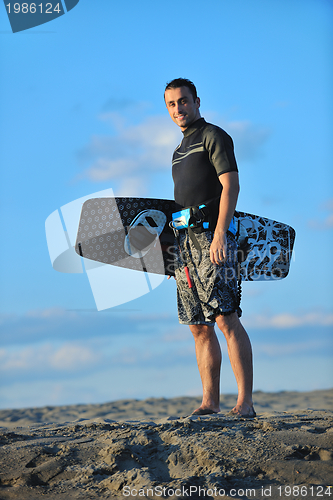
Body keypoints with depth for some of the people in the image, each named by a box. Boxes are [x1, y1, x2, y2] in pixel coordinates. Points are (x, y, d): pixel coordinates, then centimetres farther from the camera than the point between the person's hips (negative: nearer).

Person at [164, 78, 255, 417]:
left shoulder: (214, 136, -1)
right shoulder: (180, 150, 24)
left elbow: (231, 185, -12)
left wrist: (219, 233, -22)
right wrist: (172, 248, 20)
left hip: (211, 236, -8)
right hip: (185, 241, 8)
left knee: (226, 319, -14)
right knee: (199, 326, 5)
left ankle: (245, 402, -15)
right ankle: (210, 402, 7)